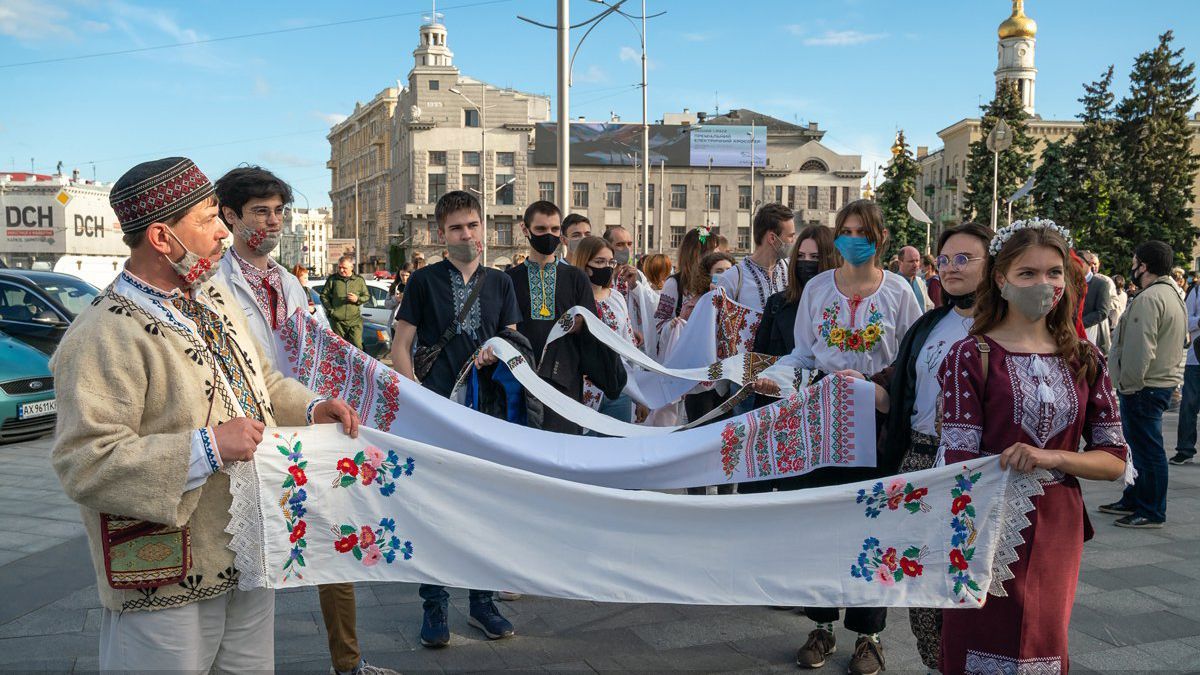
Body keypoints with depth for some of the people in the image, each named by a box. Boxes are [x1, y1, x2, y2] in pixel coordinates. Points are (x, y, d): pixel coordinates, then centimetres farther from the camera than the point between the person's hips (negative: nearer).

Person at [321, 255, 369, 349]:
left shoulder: (359, 280, 8)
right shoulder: (332, 279, 6)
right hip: (337, 321, 1)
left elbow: (367, 296, 12)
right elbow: (323, 295, 9)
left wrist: (357, 299, -9)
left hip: (355, 321, -1)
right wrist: (330, 309, -1)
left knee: (357, 346, -9)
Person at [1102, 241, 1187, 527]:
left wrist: (1129, 383, -15)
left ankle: (1152, 512, 2)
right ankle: (1133, 500, 30)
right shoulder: (1172, 293, 17)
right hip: (1164, 382, 11)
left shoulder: (1148, 298, -18)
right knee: (1140, 446, 19)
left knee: (1147, 449, -4)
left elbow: (1140, 349, -24)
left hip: (1144, 387, -11)